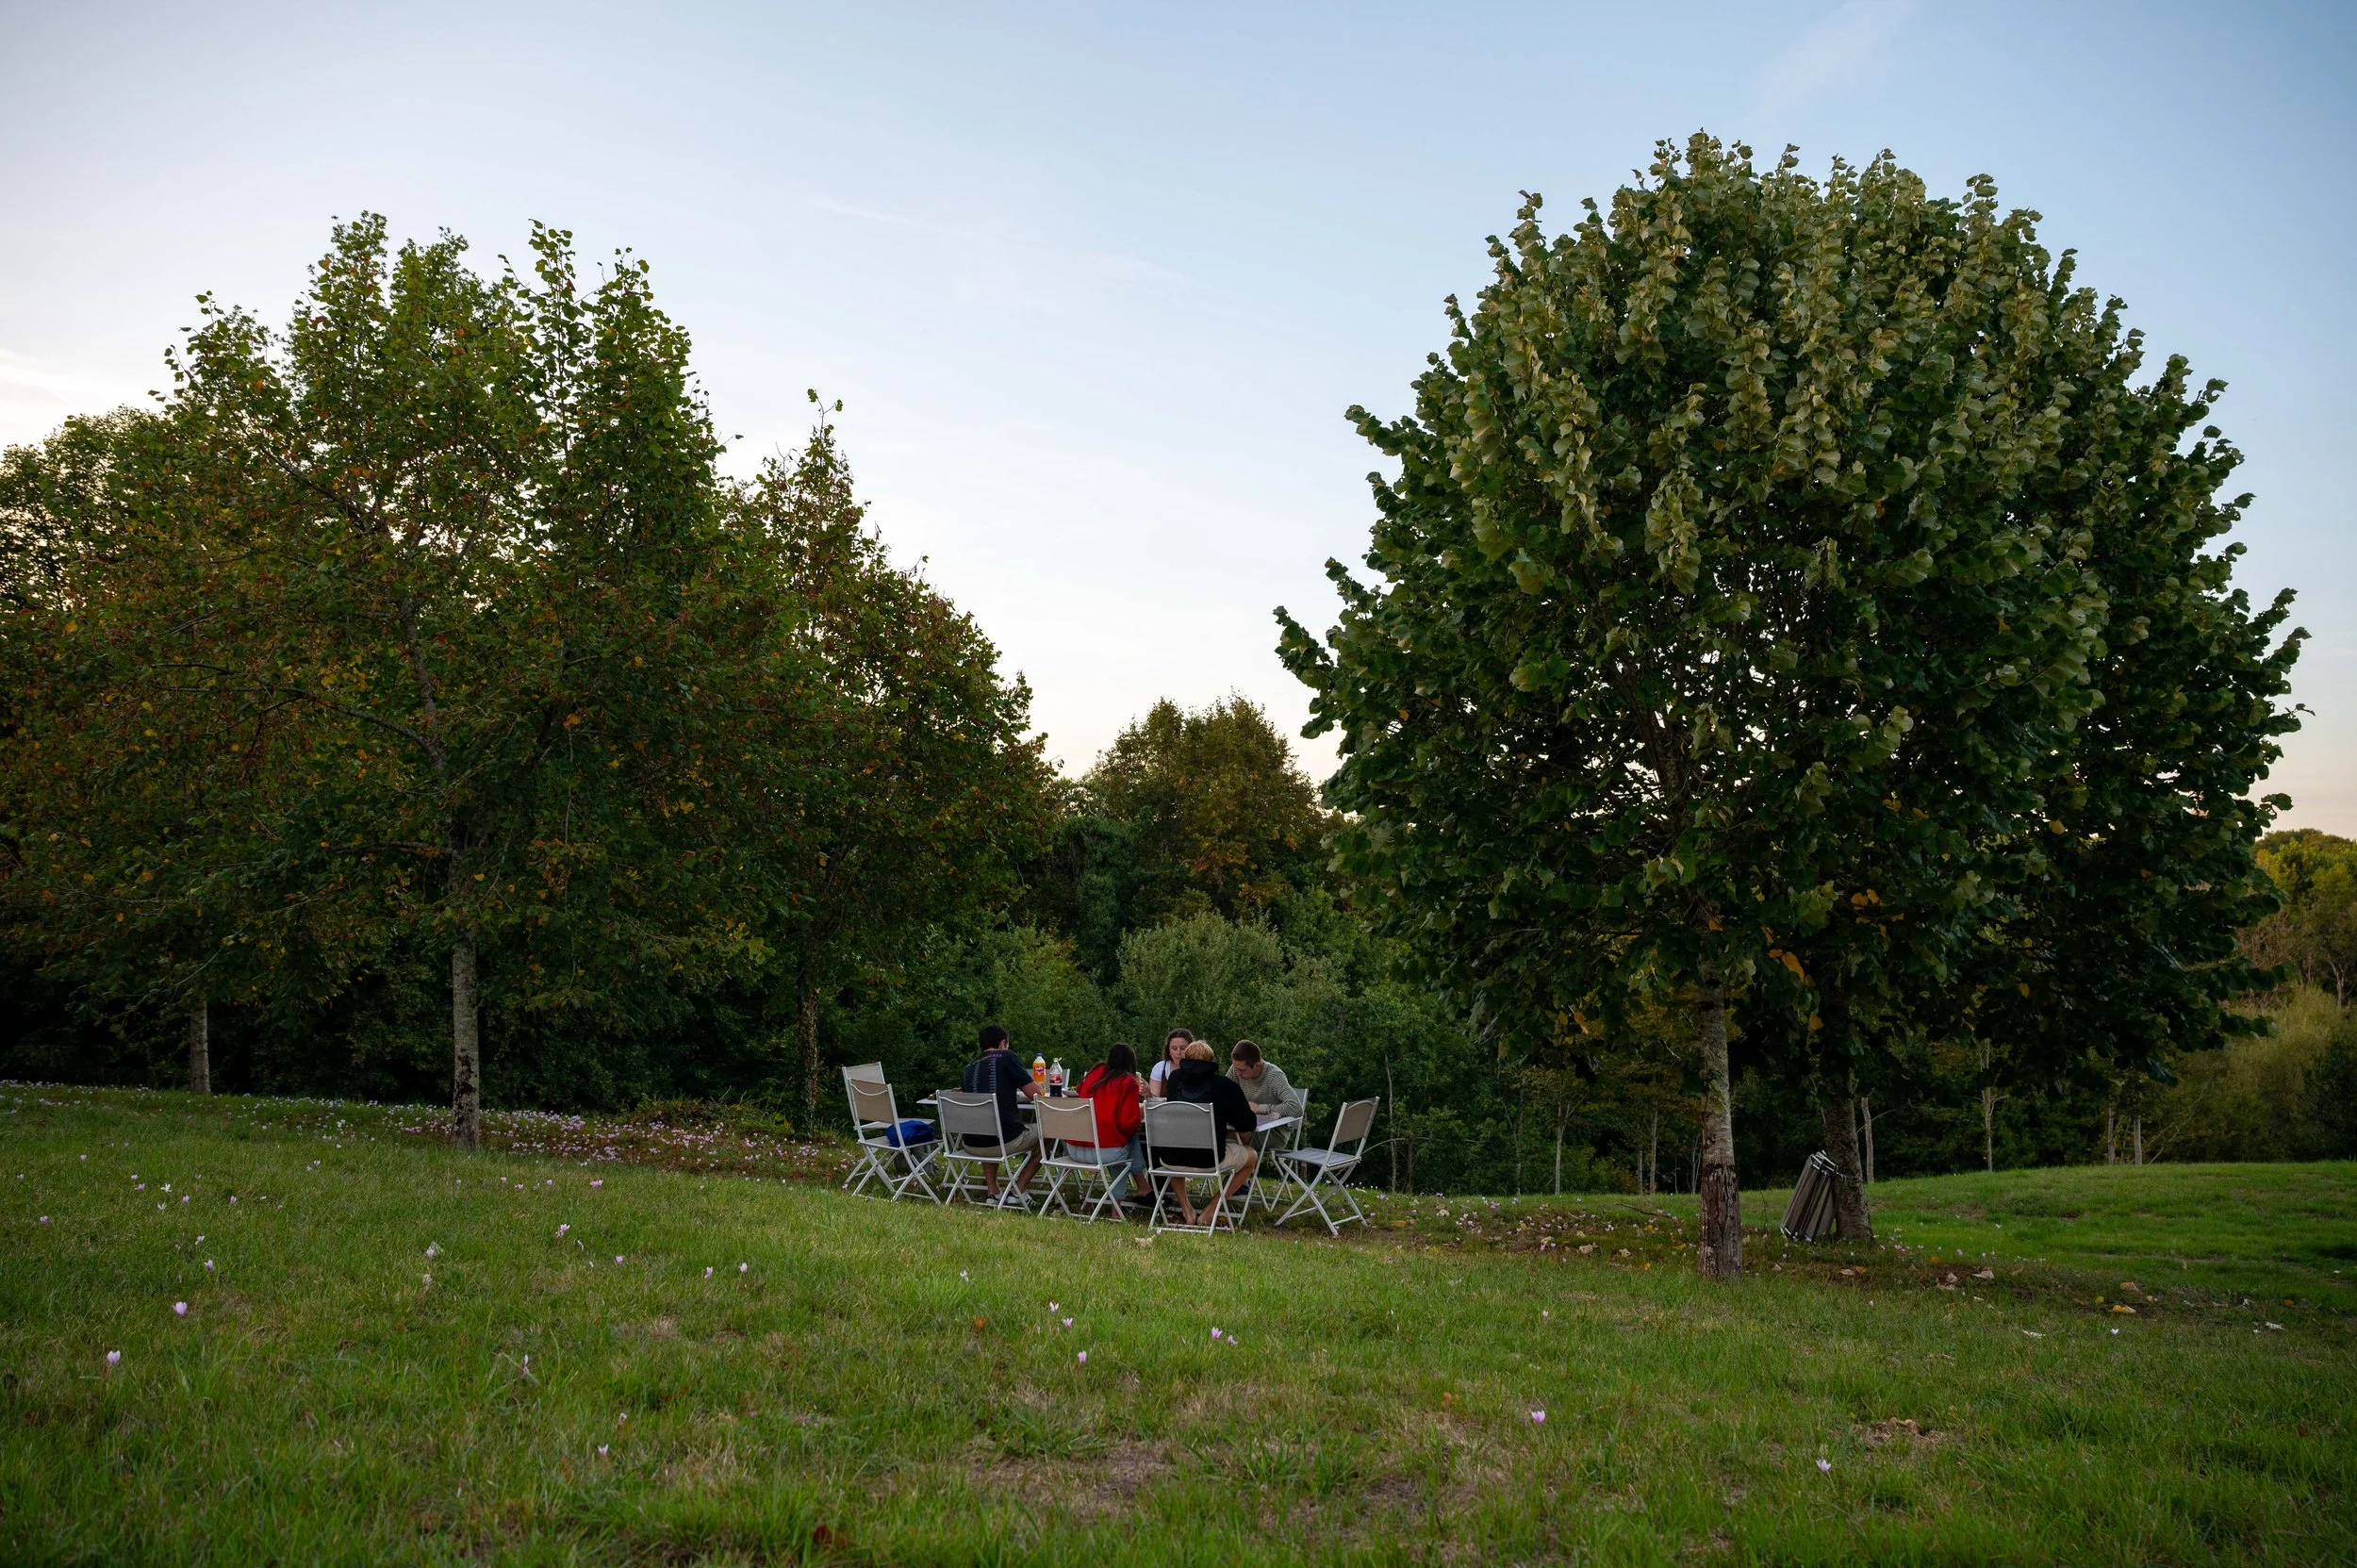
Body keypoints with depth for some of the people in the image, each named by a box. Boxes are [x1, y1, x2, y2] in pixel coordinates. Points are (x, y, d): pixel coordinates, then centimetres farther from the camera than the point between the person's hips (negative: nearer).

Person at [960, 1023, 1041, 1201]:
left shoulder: (969, 1067, 13)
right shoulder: (1006, 1057, -1)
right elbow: (1035, 1095, -1)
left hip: (973, 1145, 5)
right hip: (1006, 1142, -5)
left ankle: (993, 1192, 26)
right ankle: (1018, 1191, 14)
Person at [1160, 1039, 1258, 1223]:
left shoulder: (1175, 1079, 7)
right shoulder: (1226, 1086, -3)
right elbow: (1247, 1125, 2)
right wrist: (1244, 1144, 25)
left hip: (1171, 1158, 4)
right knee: (1252, 1156, 23)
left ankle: (1186, 1210, 28)